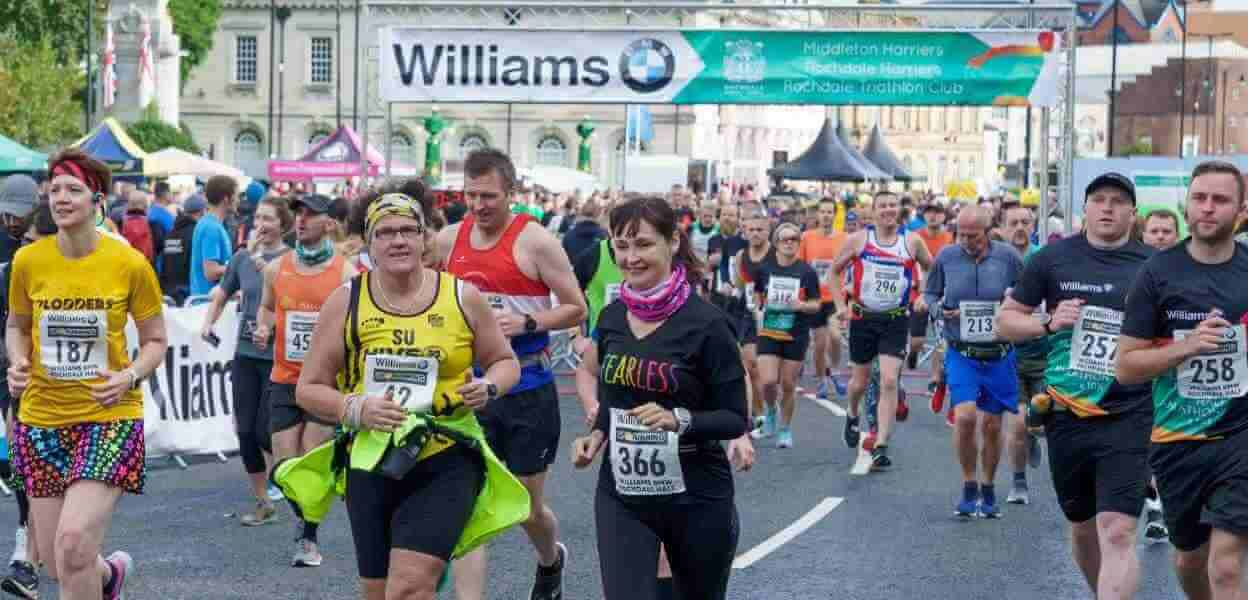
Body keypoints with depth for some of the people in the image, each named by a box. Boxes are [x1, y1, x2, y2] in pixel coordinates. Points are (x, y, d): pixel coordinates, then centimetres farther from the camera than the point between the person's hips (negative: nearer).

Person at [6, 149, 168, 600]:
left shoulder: (130, 263, -6)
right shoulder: (28, 261, -1)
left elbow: (155, 341, 5)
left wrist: (130, 377, -13)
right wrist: (17, 363, -5)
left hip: (110, 416, -3)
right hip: (42, 419, 3)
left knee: (73, 542, -21)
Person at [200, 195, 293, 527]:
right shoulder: (242, 257, 7)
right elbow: (222, 295, 20)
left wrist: (260, 260, -23)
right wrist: (208, 324, 6)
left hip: (277, 355, -5)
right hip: (246, 354, 5)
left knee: (265, 432, -9)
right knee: (245, 431, 4)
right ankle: (263, 504, 16)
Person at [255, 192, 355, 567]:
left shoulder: (346, 273, -5)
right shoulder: (276, 269, 4)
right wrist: (263, 328, 1)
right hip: (284, 379, 3)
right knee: (285, 465, 1)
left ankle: (309, 539, 9)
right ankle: (303, 513, 32)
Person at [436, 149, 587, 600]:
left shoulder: (535, 241, -10)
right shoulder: (448, 240, 3)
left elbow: (576, 309, -7)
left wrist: (526, 322, -21)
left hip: (527, 390, -3)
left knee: (528, 507, 12)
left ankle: (551, 560, 45)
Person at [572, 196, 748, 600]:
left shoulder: (705, 323, -14)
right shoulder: (611, 317, 3)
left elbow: (735, 419, -11)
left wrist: (679, 420, -28)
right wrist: (597, 434, 0)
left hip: (695, 498, -3)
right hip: (621, 494, 3)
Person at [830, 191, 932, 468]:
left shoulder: (912, 242, -2)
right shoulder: (859, 240, -3)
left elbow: (932, 269, 14)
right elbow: (835, 271, 7)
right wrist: (841, 305, -1)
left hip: (896, 320, -1)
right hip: (863, 318, 1)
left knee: (889, 382, -12)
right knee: (860, 381, 12)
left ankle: (881, 446, -10)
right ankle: (852, 416, 46)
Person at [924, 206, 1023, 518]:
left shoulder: (1007, 257, -4)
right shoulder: (946, 256, -1)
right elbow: (929, 294, 11)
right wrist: (939, 309, -10)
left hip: (999, 355, 1)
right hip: (962, 354, -1)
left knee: (992, 426, 8)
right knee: (965, 416, -19)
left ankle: (988, 491, 28)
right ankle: (969, 489, 1)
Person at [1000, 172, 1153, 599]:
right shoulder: (1054, 258, 4)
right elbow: (1006, 320, 10)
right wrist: (1049, 323, -8)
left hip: (1127, 418, -3)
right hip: (1066, 416, 3)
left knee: (1117, 533, -15)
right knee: (1083, 528, 17)